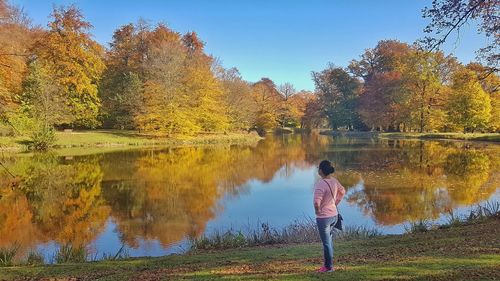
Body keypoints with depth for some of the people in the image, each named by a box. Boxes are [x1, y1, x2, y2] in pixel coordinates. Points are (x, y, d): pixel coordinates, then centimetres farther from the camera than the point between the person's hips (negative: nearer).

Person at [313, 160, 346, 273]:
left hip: (323, 217, -8)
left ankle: (329, 267, 21)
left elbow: (316, 202, -33)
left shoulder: (320, 184, -25)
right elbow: (342, 191, 17)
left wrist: (317, 211, -13)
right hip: (334, 214, 8)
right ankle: (329, 263, 35)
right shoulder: (334, 181, 0)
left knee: (326, 242, 7)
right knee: (328, 239, 23)